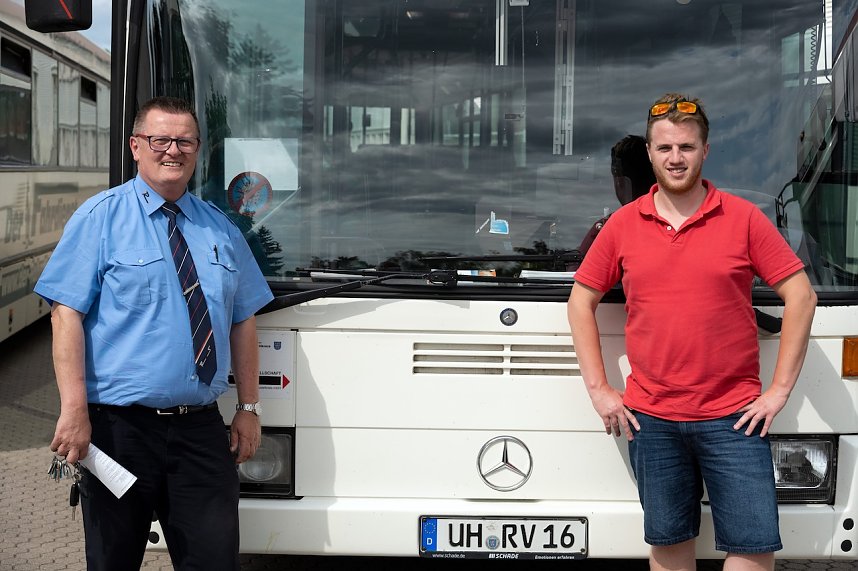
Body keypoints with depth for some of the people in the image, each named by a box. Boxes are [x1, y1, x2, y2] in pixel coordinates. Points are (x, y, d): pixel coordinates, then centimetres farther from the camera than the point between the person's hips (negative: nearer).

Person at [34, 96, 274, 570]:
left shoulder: (221, 230, 13)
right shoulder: (100, 217, -2)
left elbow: (243, 321, 15)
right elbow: (66, 313, -10)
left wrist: (248, 408, 9)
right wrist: (74, 410, -18)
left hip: (202, 429, 4)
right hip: (119, 427, -3)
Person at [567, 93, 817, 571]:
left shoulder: (744, 218, -1)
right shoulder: (623, 225, 4)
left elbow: (801, 296, -1)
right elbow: (581, 302, 10)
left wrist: (780, 389, -6)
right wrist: (598, 389, 3)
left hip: (733, 417, -1)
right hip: (650, 418, 2)